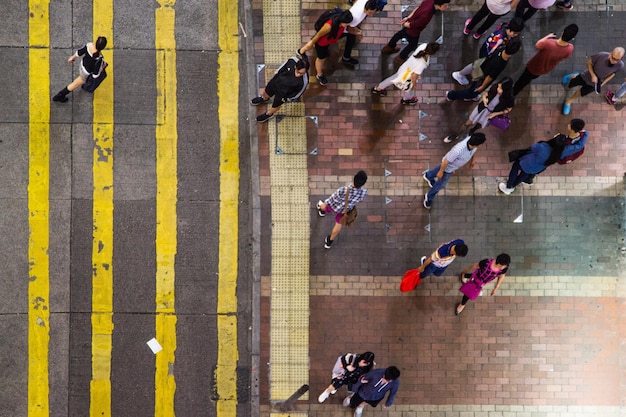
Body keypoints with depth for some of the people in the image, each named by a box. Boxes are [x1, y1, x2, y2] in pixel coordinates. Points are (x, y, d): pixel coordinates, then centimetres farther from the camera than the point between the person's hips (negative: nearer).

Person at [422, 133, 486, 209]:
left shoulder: (472, 139, -31)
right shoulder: (458, 150, -50)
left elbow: (474, 149, -3)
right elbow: (446, 161, -31)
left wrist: (473, 159, 14)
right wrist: (441, 172, -14)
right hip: (448, 166, -7)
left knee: (440, 168, 36)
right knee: (441, 184, 17)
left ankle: (428, 175, 67)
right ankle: (429, 197, 46)